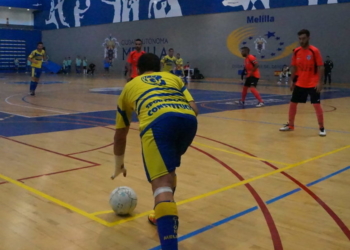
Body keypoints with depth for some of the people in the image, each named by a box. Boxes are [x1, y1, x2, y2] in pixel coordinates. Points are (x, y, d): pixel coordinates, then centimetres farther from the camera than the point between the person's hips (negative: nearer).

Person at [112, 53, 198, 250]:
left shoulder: (130, 87, 34)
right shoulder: (173, 78, 36)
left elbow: (120, 135, 41)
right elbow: (194, 109, 19)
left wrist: (119, 165, 53)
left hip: (158, 121, -3)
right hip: (188, 118, 4)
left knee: (162, 184, -14)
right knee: (168, 168, 31)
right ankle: (165, 216, 41)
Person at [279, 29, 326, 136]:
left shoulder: (315, 51, -12)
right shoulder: (296, 51, 2)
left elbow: (320, 67, -11)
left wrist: (319, 82, -17)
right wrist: (292, 81, 7)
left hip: (313, 84, -5)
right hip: (299, 84, 5)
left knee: (317, 105, -6)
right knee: (292, 103, 8)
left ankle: (322, 128, 7)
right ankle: (290, 125, 23)